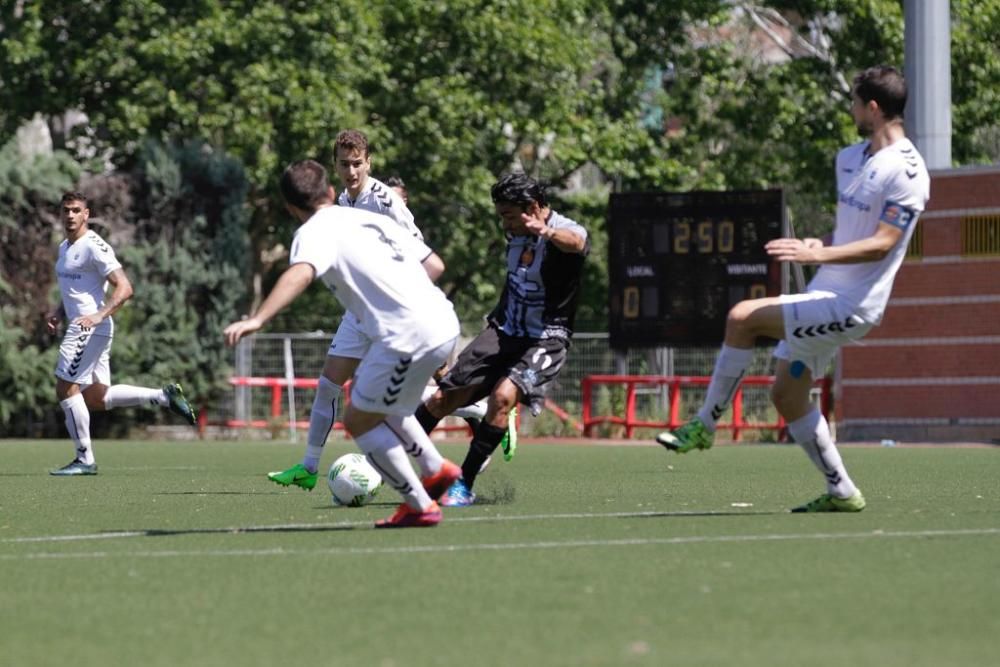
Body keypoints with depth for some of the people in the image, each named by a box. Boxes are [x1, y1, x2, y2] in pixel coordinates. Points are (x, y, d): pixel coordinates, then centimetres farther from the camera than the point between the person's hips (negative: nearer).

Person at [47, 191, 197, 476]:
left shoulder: (93, 246, -13)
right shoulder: (65, 247, 16)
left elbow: (124, 288, -18)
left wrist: (99, 315, -30)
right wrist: (59, 312, 13)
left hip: (90, 329, -10)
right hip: (79, 326, 10)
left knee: (67, 388, -8)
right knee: (97, 397, 10)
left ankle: (84, 459, -1)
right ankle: (165, 396, 15)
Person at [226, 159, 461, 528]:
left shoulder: (314, 232, -3)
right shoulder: (370, 218, 20)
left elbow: (300, 274, -26)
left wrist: (256, 320, -38)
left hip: (410, 336, -8)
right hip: (444, 321, 8)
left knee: (358, 421, 6)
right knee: (364, 391, 28)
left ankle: (420, 505, 9)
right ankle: (438, 469, 28)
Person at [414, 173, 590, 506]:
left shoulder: (565, 231, -19)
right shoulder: (516, 232, 4)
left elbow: (575, 241, -45)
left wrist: (547, 231, -66)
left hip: (545, 339, -6)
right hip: (503, 330, 6)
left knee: (503, 396, -31)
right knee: (441, 400, -1)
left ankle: (464, 486, -22)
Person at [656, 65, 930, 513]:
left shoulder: (906, 172, -16)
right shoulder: (850, 158, 13)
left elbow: (882, 243, -23)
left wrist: (817, 255, -33)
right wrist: (819, 245, 9)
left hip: (849, 307, -10)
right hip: (824, 296, 10)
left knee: (742, 318, -19)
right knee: (787, 396, 10)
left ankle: (704, 425, -8)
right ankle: (841, 492, 19)